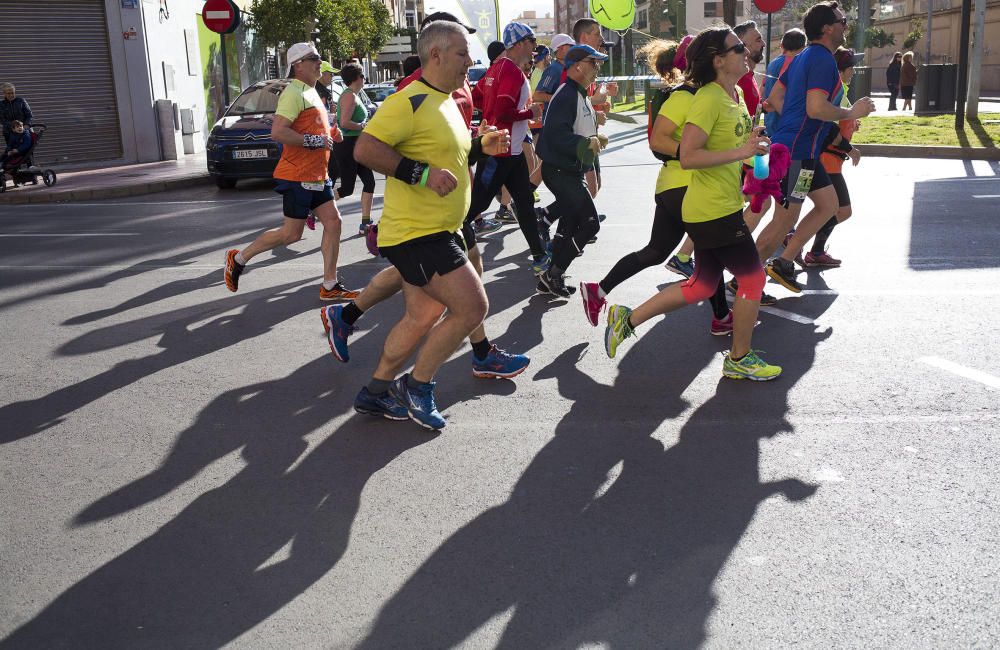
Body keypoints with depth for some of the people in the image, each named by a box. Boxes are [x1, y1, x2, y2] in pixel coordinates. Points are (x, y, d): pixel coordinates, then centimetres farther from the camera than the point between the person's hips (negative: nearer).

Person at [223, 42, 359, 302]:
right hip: (297, 175, -9)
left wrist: (329, 135, 11)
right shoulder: (294, 92, -14)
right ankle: (239, 258, 14)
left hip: (317, 175, 9)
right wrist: (313, 140, -21)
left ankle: (330, 286, 7)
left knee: (333, 222, 3)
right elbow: (277, 132, -24)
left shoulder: (311, 93, 17)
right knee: (291, 234, -3)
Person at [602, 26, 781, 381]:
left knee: (702, 286, 14)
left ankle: (627, 319, 21)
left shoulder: (736, 94, 12)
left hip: (723, 206, 10)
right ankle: (739, 360, 17)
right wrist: (740, 152, -27)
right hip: (713, 210, -10)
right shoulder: (708, 98, -18)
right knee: (753, 278, 1)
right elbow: (688, 156, -25)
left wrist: (752, 142, 11)